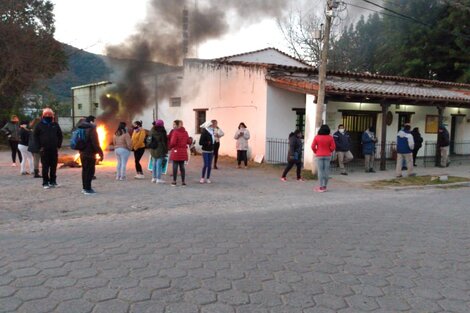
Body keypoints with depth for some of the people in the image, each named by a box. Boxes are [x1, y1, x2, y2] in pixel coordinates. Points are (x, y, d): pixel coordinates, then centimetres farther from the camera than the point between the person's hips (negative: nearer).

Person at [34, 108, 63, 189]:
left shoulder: (55, 125, 7)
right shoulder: (40, 125, 1)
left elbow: (60, 135, 13)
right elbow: (35, 136, 3)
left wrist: (58, 145, 4)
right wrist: (40, 146, -3)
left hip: (54, 149, 2)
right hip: (44, 150, -2)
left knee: (54, 167, 7)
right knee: (45, 167, -1)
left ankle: (53, 181, 17)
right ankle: (45, 183, 5)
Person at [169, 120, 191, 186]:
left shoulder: (175, 132, -12)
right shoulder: (185, 132, 6)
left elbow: (173, 142, -17)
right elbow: (188, 142, 9)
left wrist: (170, 147, 1)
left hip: (176, 151, -5)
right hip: (183, 151, 5)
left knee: (175, 166, 2)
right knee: (182, 166, 10)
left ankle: (174, 181, 6)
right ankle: (183, 181, 9)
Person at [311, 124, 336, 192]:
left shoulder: (317, 137, -4)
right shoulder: (330, 138, -2)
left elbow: (313, 146, -6)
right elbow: (333, 147, -5)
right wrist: (329, 151, 13)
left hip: (319, 156, -1)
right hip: (327, 156, 1)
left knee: (320, 171, 0)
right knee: (326, 171, 6)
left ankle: (320, 187, 0)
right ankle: (324, 186, 12)